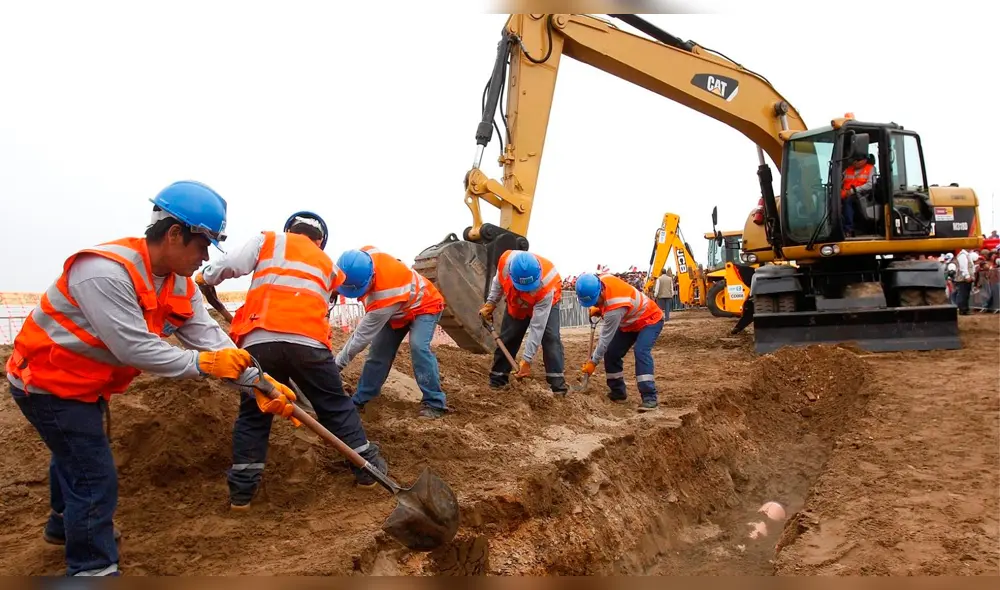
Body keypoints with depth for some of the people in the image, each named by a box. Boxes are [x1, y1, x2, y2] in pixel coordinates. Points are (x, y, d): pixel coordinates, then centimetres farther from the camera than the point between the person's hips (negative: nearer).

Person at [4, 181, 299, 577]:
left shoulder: (181, 286, -6)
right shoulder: (105, 272, -34)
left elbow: (211, 340, -12)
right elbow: (135, 349, -35)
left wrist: (260, 383, -21)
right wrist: (203, 363, -28)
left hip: (85, 385, 10)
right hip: (48, 382, -10)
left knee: (76, 454, 30)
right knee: (95, 478, -9)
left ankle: (65, 524, 57)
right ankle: (93, 570, 7)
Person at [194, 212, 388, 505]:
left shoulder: (267, 240, 19)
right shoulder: (328, 265, 29)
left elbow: (232, 265, 5)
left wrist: (205, 277, 23)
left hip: (260, 341, 0)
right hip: (309, 342, 1)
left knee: (252, 416, 14)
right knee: (337, 407, 16)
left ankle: (241, 492, 15)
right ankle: (368, 468, 22)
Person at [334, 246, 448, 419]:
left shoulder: (384, 297, -44)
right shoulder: (365, 255, -27)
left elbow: (363, 335, -34)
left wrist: (338, 362, -25)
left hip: (424, 306, -8)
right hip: (397, 310, 8)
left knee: (418, 346, -31)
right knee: (379, 351, 3)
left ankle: (434, 403, -24)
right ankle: (359, 400, 13)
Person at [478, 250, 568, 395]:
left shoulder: (546, 285, -44)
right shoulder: (506, 260, -38)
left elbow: (537, 327, -39)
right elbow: (498, 281, -8)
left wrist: (527, 359, -38)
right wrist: (490, 303, -11)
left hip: (545, 303, -3)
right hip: (516, 304, 3)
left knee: (551, 338, -21)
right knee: (506, 339, 2)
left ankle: (558, 384, -20)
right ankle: (496, 382, 13)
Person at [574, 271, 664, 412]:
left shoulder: (615, 308, -41)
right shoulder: (602, 280, -20)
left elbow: (606, 338, -30)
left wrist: (593, 361, -20)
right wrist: (598, 309, -5)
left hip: (649, 320, -9)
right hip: (629, 322, 9)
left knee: (641, 352, -32)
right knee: (611, 353, 2)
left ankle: (649, 397, -31)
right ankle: (618, 393, 14)